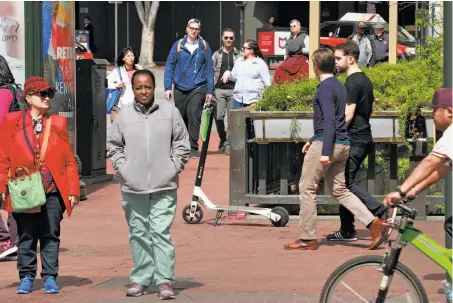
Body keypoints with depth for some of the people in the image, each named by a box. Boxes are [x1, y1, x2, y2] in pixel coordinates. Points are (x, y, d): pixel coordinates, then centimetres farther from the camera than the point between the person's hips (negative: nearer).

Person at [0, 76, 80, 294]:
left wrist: (73, 190, 1)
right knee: (26, 236, 5)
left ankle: (50, 277, 10)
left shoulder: (58, 123, 7)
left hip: (53, 190, 1)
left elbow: (68, 160, 7)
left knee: (51, 235, 3)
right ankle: (26, 277, 14)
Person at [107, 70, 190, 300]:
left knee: (161, 233, -7)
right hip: (133, 188, 2)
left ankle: (165, 281, -7)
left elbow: (182, 143, 6)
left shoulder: (169, 112, 1)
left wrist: (173, 167, -3)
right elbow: (113, 145, 11)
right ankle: (140, 280, 16)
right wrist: (122, 168, -1)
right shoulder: (124, 115, 4)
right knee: (138, 234, 9)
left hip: (163, 187, -2)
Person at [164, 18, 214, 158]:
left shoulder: (204, 46, 4)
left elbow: (209, 68, 5)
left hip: (198, 88, -2)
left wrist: (210, 90, 1)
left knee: (194, 115, -15)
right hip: (180, 88, 2)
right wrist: (167, 87, -2)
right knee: (181, 118, 9)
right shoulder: (178, 45, 4)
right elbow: (169, 66, 5)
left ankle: (193, 147, -11)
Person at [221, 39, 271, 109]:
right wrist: (228, 73, 4)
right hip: (238, 99, 5)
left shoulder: (260, 63, 0)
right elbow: (234, 77, 25)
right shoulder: (239, 61, 15)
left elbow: (267, 83, 0)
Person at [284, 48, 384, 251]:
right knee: (339, 190, 11)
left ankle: (307, 238, 5)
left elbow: (329, 121, -20)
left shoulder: (325, 88, -13)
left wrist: (325, 151, -23)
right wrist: (313, 141, 29)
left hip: (326, 144, -9)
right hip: (342, 145, 9)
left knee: (307, 188, 2)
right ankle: (372, 222, -4)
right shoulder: (339, 86, 15)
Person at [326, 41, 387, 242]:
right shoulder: (365, 80, 15)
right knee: (344, 183, 11)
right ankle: (347, 231, 12)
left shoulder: (352, 83, -16)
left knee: (346, 183, -10)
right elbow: (371, 107, 25)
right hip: (364, 137, 10)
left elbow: (348, 115, -20)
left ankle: (381, 212, -15)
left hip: (354, 140, -10)